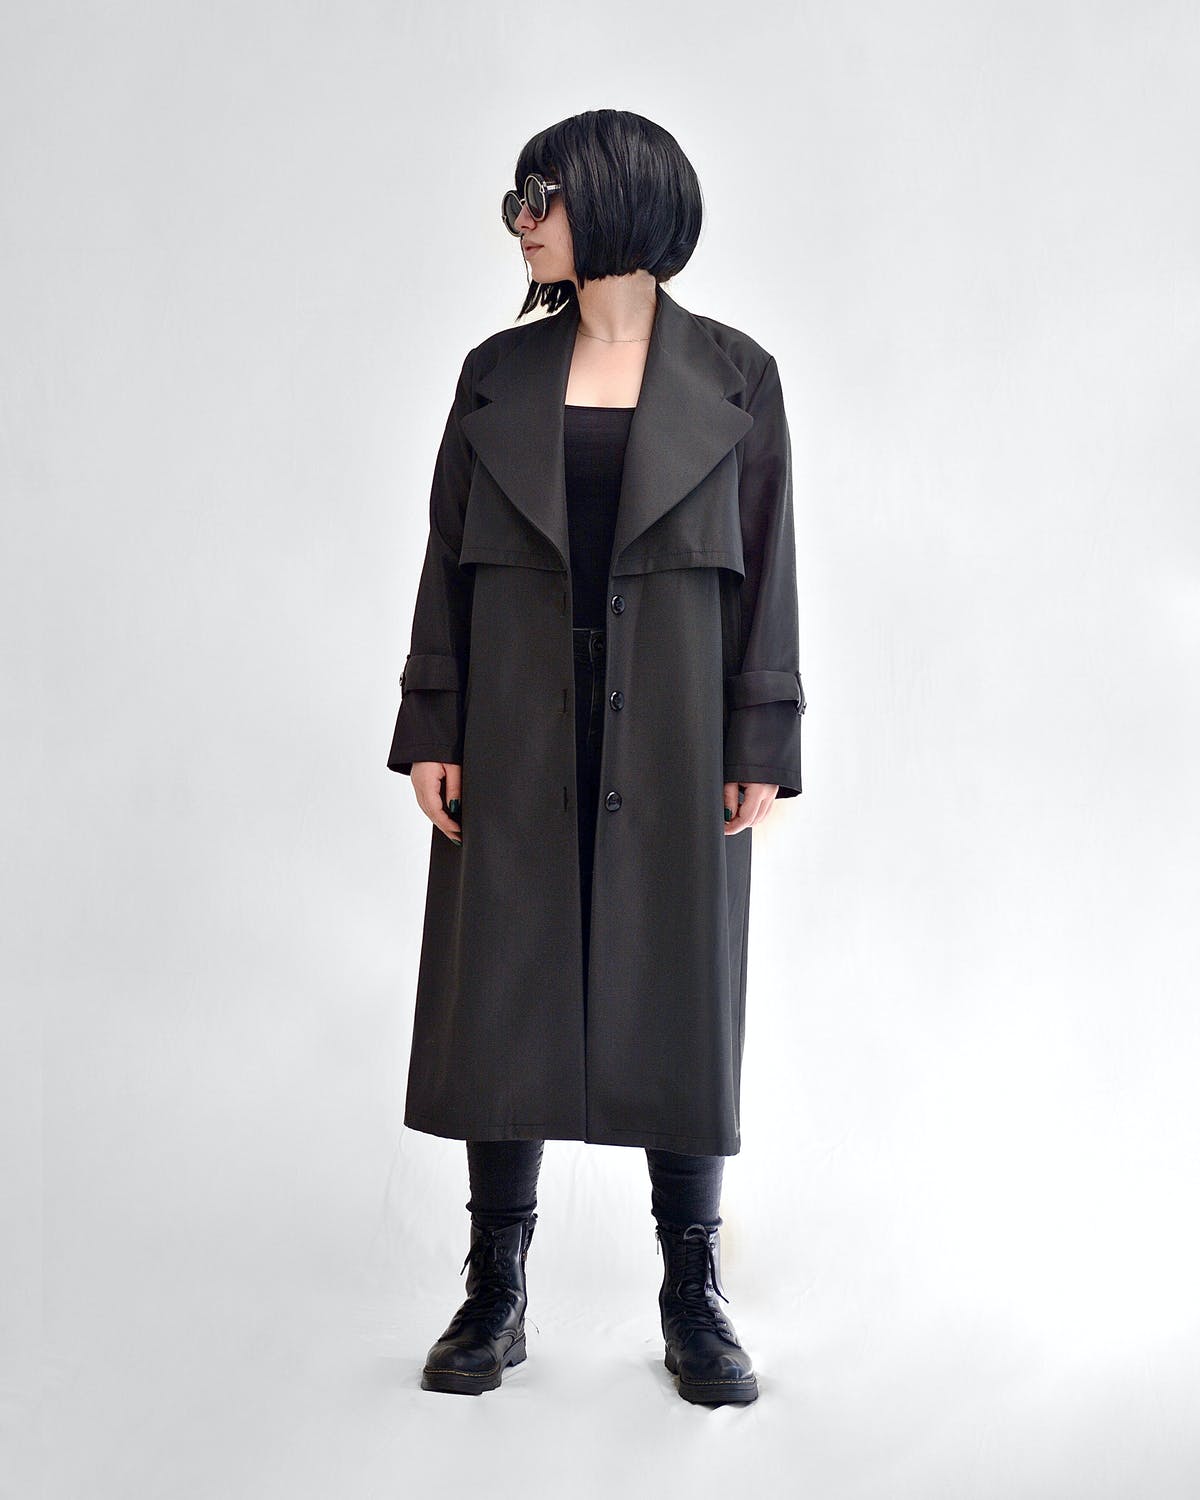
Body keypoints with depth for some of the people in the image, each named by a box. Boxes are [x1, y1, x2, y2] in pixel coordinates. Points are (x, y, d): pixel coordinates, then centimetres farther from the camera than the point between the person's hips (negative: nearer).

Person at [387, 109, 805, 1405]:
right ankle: (495, 1295, 18)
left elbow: (768, 570, 0)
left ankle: (694, 1297, 19)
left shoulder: (734, 378, 2)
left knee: (681, 1011, 5)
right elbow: (448, 561, 7)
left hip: (673, 752, -2)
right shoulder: (497, 375, 8)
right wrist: (431, 732, 0)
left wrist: (761, 750, -5)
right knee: (502, 1005, 5)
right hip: (519, 747, 2)